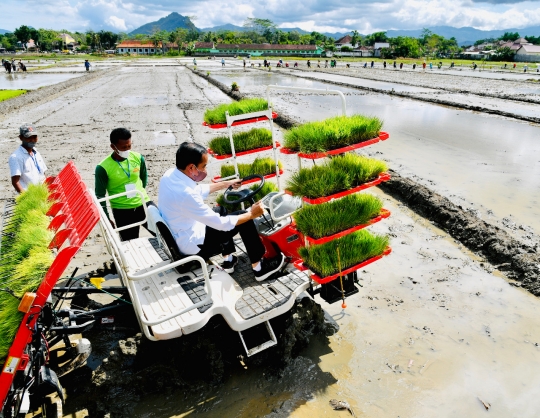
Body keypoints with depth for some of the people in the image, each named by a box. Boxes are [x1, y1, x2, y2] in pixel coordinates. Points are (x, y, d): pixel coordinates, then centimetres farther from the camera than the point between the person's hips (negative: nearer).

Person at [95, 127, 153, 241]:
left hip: (144, 204, 3)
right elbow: (100, 196, -5)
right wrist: (106, 218, -3)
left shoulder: (138, 158, -4)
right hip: (122, 211, -2)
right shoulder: (103, 168, -14)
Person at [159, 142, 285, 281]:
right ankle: (259, 267, 11)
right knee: (243, 218, -4)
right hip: (191, 244, -9)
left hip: (175, 236, 9)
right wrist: (251, 214, -13)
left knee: (221, 210, 24)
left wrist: (226, 184, 21)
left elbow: (199, 190, 14)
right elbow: (219, 223, -25)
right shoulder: (185, 194, -33)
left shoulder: (170, 174, -6)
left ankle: (228, 259, 30)